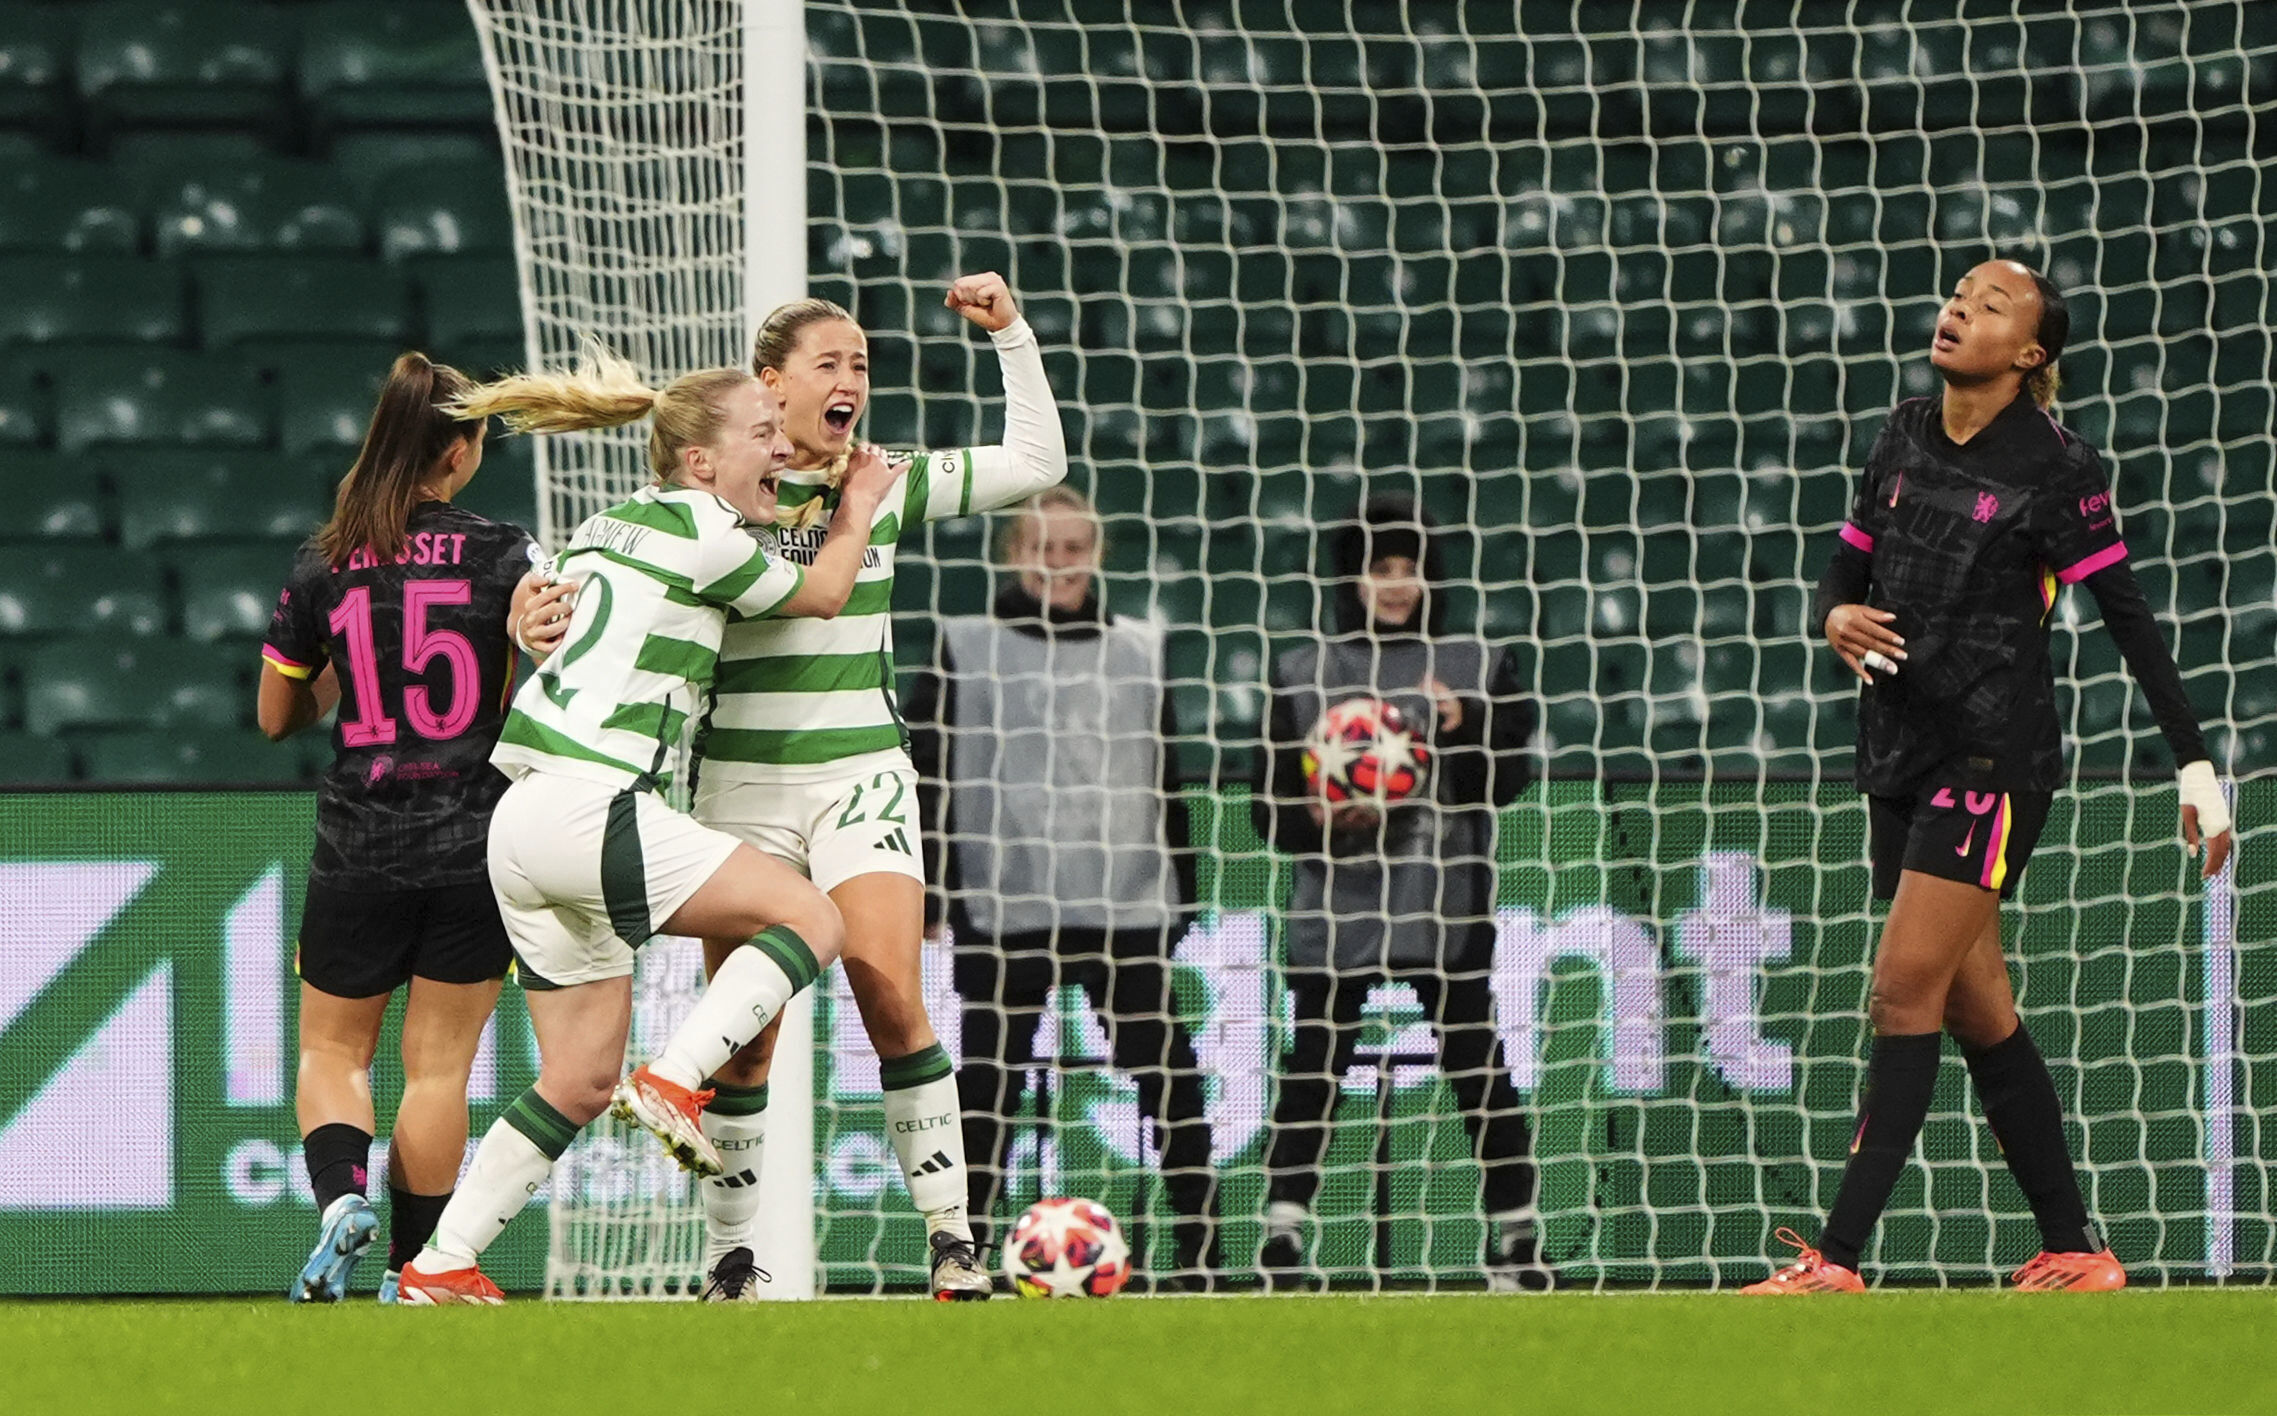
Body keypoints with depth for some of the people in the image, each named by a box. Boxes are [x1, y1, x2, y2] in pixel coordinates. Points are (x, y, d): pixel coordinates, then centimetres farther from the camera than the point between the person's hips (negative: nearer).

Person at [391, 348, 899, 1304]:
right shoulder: (701, 533, -4)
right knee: (811, 917, -6)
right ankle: (674, 1085, -16)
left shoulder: (607, 529, 21)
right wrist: (860, 508, 29)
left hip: (521, 822, 9)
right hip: (586, 808, -9)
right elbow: (823, 595, 10)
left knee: (581, 1080, 13)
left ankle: (439, 1268, 11)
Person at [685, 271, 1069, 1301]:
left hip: (861, 771, 1)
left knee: (891, 994, -17)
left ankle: (950, 1235, -15)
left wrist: (1010, 334, 3)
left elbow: (1037, 462, 10)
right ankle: (727, 1255, 11)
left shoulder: (888, 483, 6)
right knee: (743, 1032, 0)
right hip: (742, 779, -1)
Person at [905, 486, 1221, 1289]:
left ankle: (1199, 1249, 1)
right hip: (1005, 912, -2)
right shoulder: (967, 649, 4)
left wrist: (1180, 896, 15)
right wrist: (920, 895, -4)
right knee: (987, 1085, 2)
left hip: (1128, 909, 2)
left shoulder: (1140, 651, 13)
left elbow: (1167, 784, 18)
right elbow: (924, 776, 3)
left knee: (1168, 1076, -3)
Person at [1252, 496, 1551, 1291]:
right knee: (1313, 1069, -5)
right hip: (1335, 911, 0)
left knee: (1478, 1066, -2)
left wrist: (1463, 732, -15)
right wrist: (1316, 816, -12)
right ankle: (1283, 1230, -3)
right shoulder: (1305, 672, 11)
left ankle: (1516, 1234, 5)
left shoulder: (1476, 667, 10)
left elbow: (1508, 780, 3)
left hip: (1446, 913, 0)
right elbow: (1270, 805, 10)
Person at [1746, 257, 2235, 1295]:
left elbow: (2131, 621, -6)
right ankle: (2074, 1252, 13)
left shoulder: (2055, 469, -9)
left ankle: (1838, 1262, -15)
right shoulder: (1903, 442, 10)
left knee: (1905, 989, -13)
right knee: (1976, 1009, 7)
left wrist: (2194, 763, -8)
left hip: (1994, 759, -7)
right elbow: (1846, 571, 17)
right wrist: (1839, 616, -8)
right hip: (1899, 755, 7)